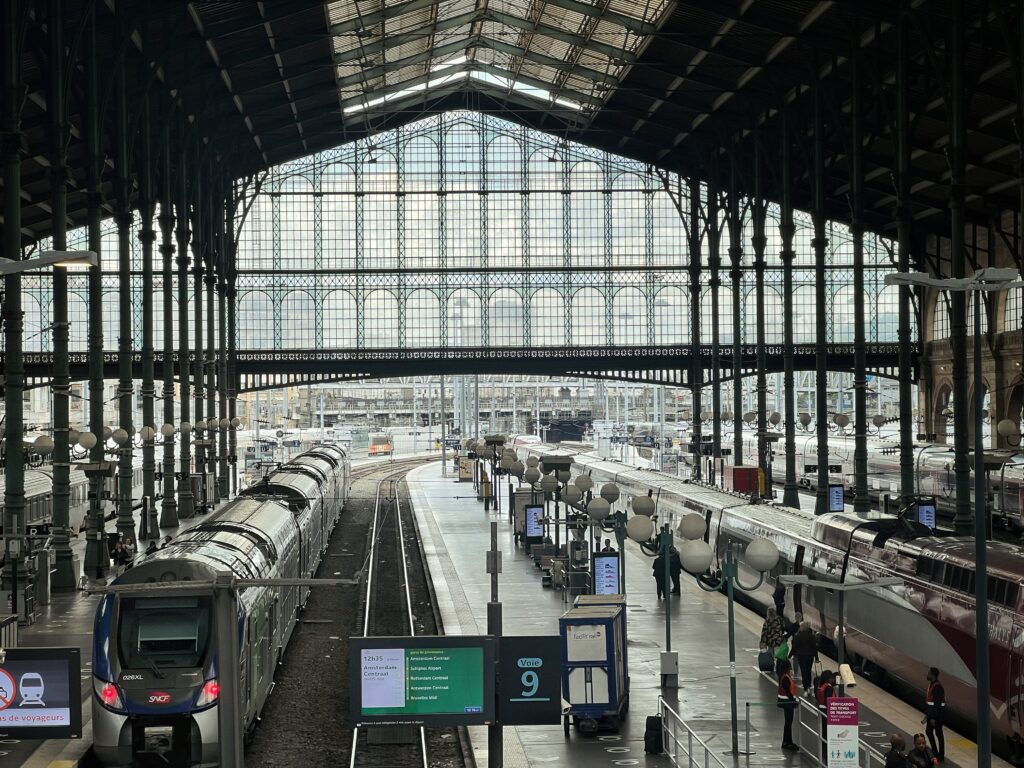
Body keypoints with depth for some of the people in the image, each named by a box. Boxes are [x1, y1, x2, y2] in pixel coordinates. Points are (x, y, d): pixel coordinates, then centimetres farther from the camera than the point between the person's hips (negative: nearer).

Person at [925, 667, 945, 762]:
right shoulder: (931, 684, 8)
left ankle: (941, 757, 10)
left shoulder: (937, 687, -22)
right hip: (931, 712, 10)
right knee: (928, 731, 17)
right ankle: (935, 752, 28)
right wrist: (927, 713, 18)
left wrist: (934, 718, -23)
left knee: (938, 733, 0)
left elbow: (937, 703, -23)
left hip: (938, 713, -10)